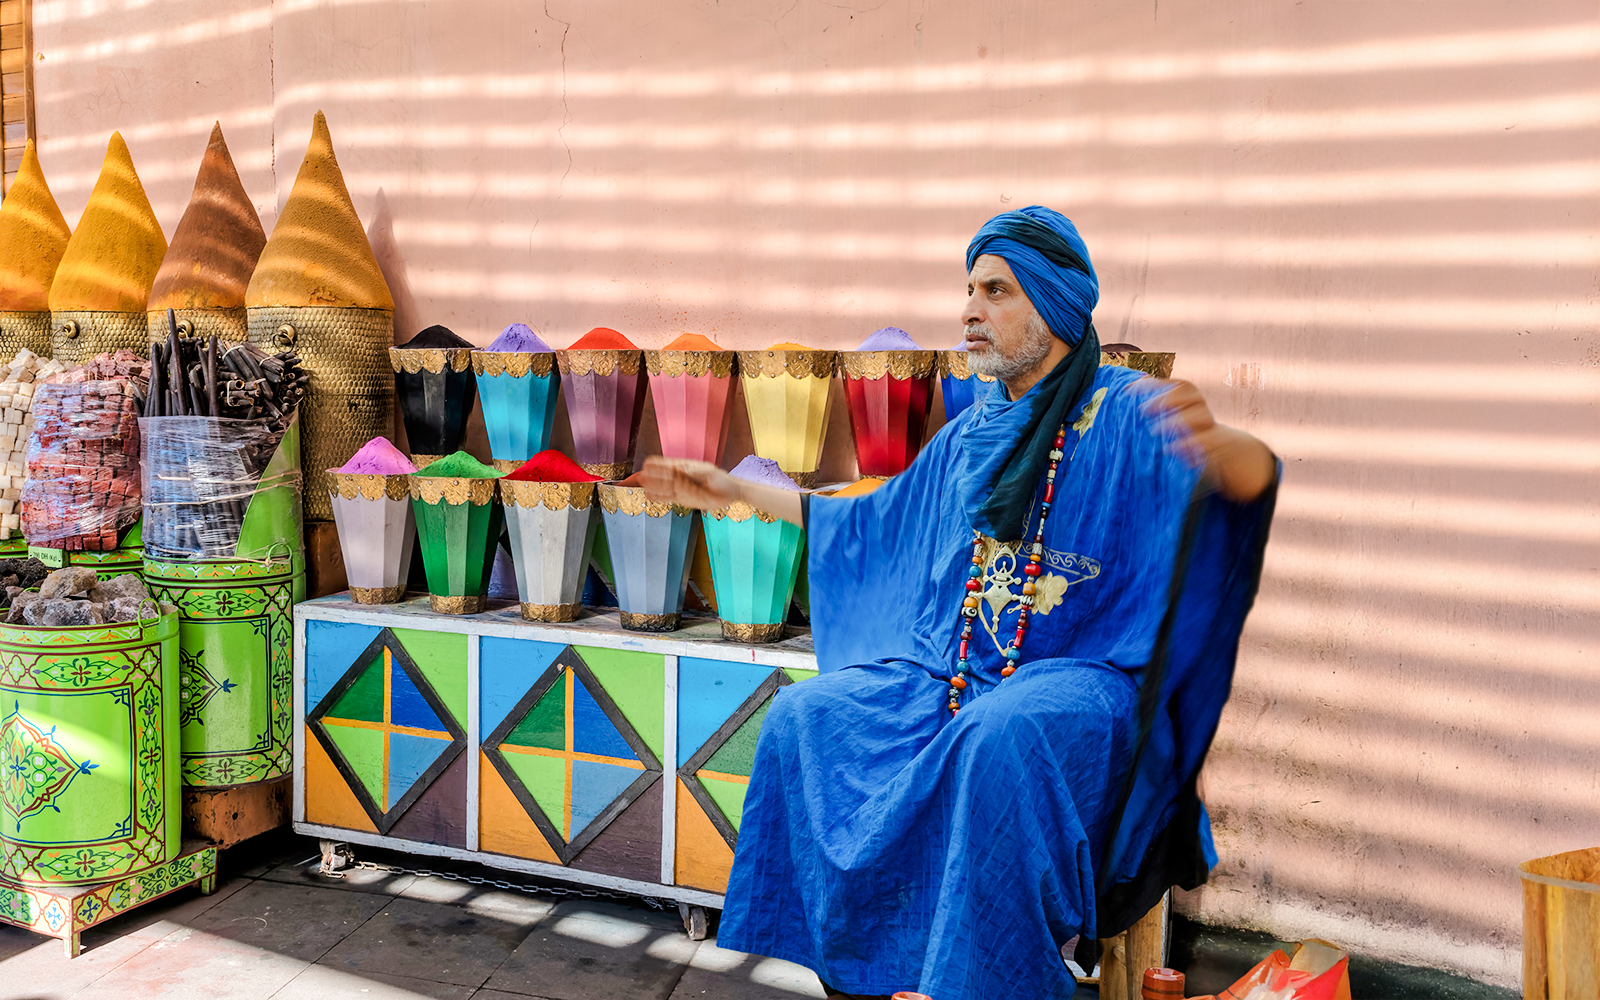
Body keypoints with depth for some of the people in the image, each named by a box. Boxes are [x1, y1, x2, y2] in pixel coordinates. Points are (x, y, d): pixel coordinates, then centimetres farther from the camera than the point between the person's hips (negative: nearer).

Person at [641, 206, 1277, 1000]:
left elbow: (1254, 478, -25)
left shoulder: (1125, 415, -6)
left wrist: (1219, 448, -51)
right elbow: (868, 526, 28)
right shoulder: (972, 434, 15)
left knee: (1001, 735, -38)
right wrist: (738, 491, 30)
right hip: (951, 671, 7)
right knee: (801, 717, -11)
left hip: (1079, 676, -7)